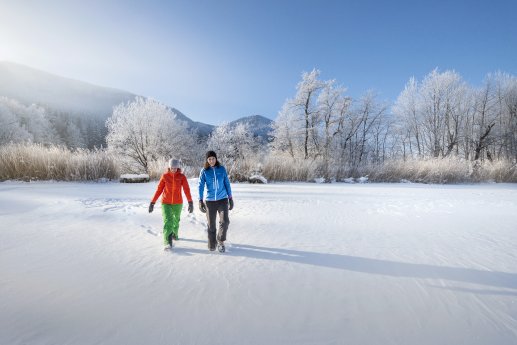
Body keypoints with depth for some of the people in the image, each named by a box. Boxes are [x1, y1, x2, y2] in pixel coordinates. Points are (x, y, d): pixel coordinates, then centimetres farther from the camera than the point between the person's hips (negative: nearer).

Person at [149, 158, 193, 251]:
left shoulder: (182, 177, -7)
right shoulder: (165, 176, -6)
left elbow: (186, 190, -15)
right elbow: (159, 189, -2)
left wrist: (190, 202, -25)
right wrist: (152, 202, -3)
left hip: (178, 203, 1)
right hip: (166, 203, -1)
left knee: (176, 220, 18)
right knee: (168, 222, -13)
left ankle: (174, 234, 45)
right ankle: (167, 243, -9)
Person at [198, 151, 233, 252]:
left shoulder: (222, 169, 0)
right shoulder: (204, 171, -2)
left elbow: (227, 184, 6)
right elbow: (201, 186, -5)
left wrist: (230, 198, 7)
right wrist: (200, 201, -13)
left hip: (222, 199, 0)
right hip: (210, 200, 0)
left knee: (225, 221, -13)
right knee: (211, 224, 7)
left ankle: (220, 240, 11)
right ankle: (212, 244, 27)